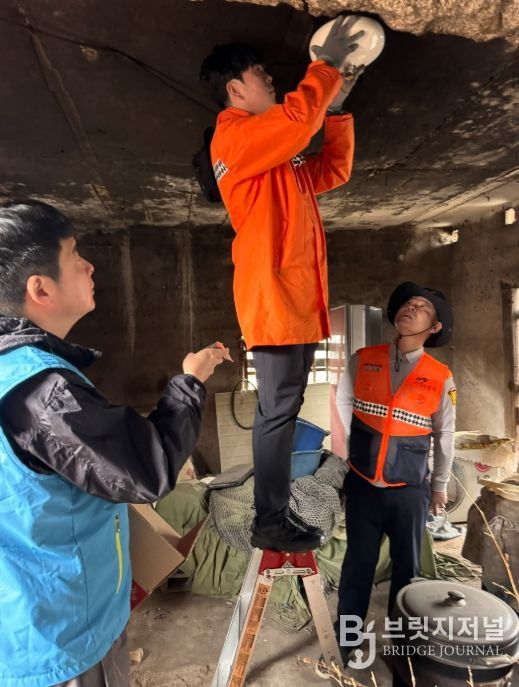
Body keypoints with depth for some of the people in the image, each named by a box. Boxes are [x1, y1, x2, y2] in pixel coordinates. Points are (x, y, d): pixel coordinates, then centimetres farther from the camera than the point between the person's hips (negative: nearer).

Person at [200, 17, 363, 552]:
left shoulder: (277, 159, 25)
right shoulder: (235, 136, -2)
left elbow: (333, 171, 29)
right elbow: (297, 117, -18)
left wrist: (337, 110, 23)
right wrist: (328, 65, -2)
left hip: (297, 297, 10)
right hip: (273, 297, -10)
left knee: (283, 410, 12)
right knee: (278, 411, -7)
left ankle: (276, 513, 24)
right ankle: (269, 523, 5)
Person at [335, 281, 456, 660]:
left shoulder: (441, 378, -5)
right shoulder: (362, 360, -4)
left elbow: (445, 435, 5)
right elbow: (341, 410, -1)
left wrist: (440, 485, 11)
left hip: (409, 490, 0)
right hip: (362, 485, 1)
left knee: (407, 566, 16)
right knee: (358, 561, 14)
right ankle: (346, 631, 35)